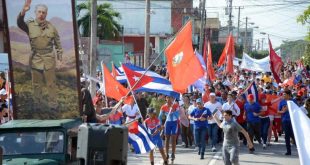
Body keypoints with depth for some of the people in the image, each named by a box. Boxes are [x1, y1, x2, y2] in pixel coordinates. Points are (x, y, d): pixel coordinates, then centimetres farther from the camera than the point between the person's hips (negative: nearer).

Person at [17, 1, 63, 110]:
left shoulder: (51, 27, 2)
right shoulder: (29, 25, -4)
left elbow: (57, 42, 11)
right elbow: (19, 23, -24)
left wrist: (59, 54, 10)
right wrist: (23, 11, -40)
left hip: (49, 59, 1)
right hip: (35, 59, 0)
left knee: (51, 83, 8)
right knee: (36, 84, 10)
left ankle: (53, 104, 19)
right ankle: (37, 104, 23)